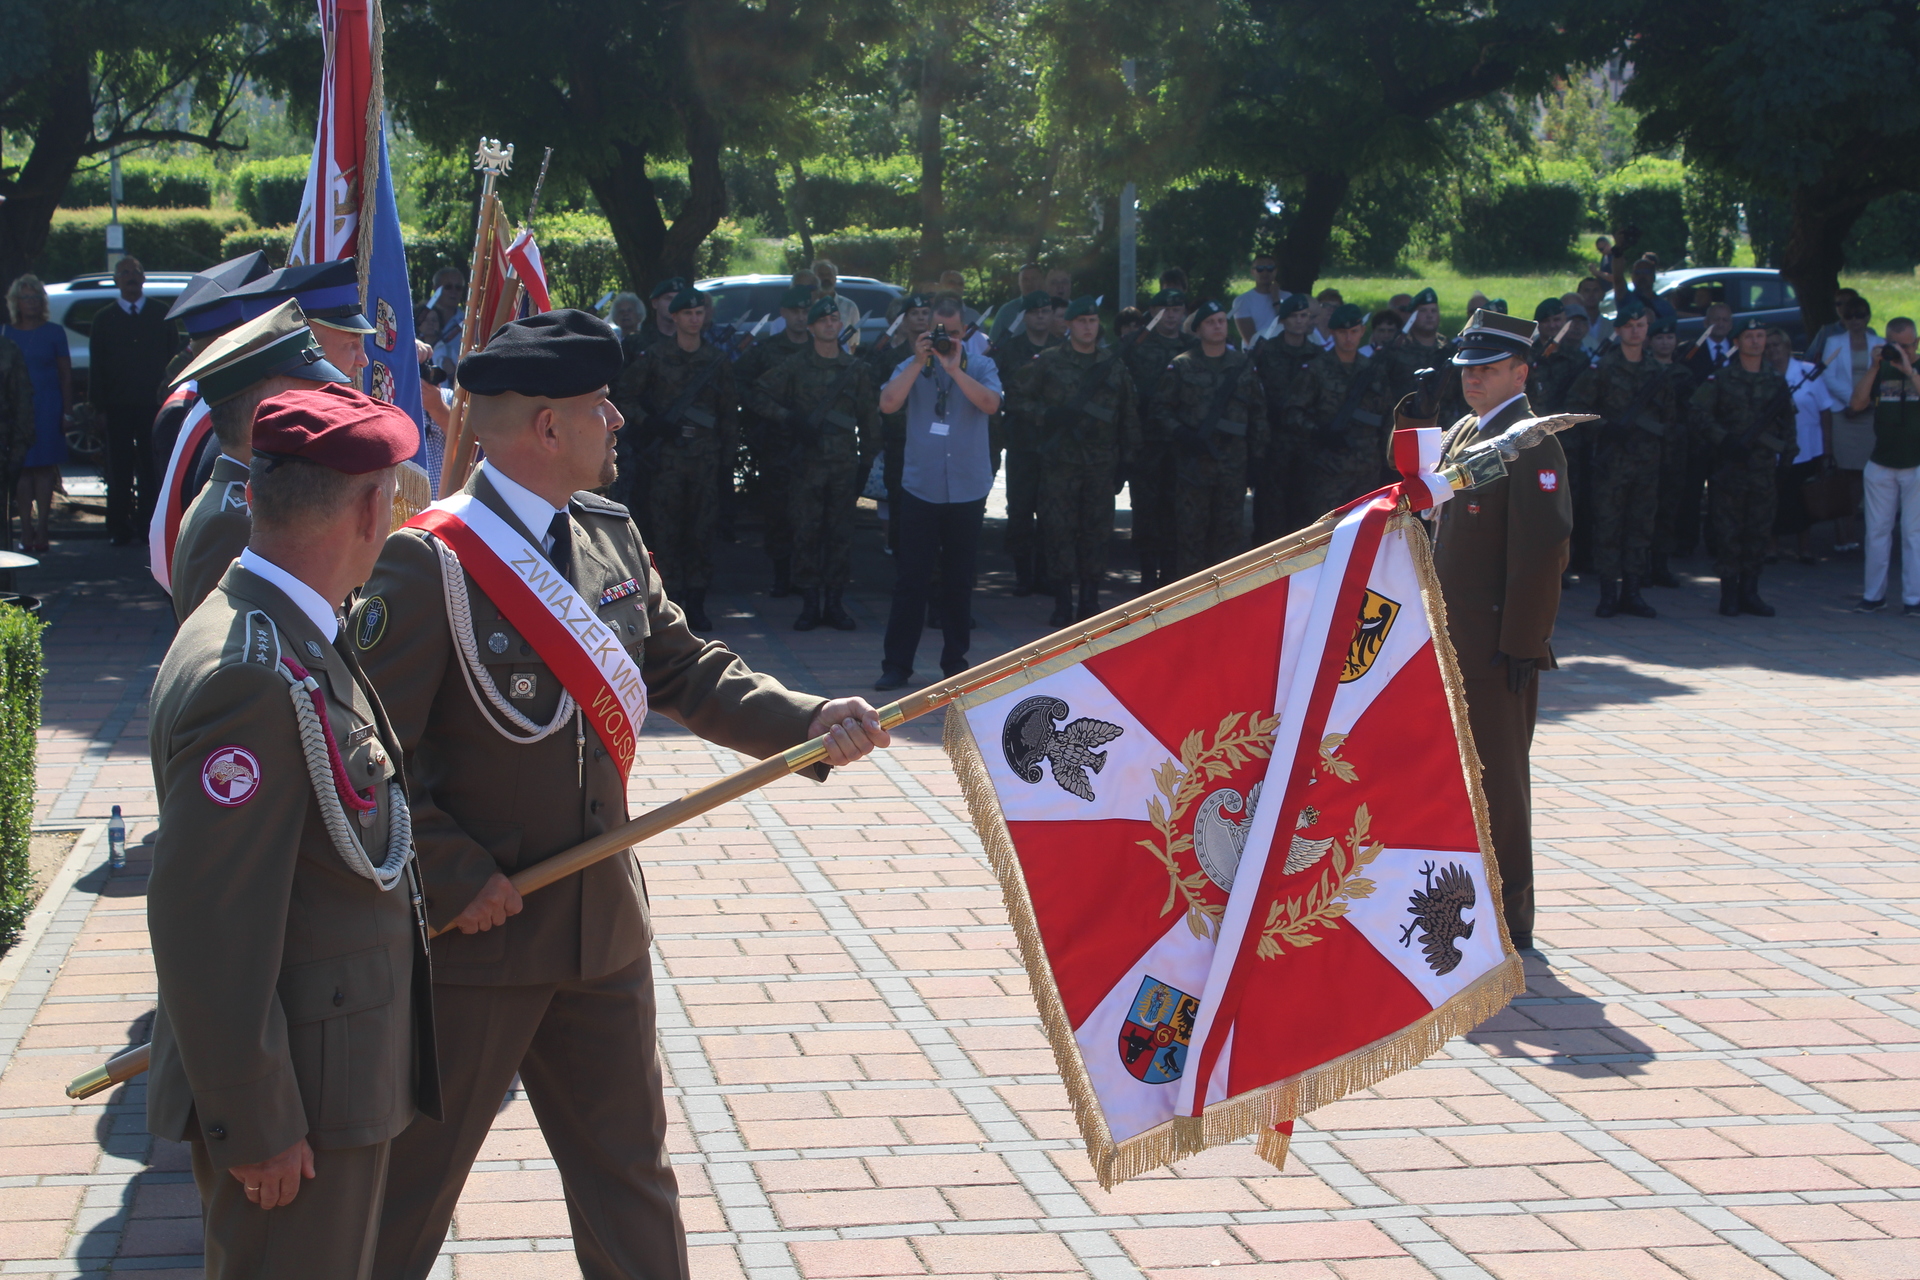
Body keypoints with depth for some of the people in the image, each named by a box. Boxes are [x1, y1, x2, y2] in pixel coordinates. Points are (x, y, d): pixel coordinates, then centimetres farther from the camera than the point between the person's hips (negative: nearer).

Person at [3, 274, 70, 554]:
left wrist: (67, 412, -1)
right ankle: (26, 528, 4)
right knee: (20, 467, 0)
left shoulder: (54, 332, 4)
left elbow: (66, 375, 5)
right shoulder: (6, 332, 9)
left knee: (43, 465, -4)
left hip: (47, 407, -2)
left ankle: (43, 527, -1)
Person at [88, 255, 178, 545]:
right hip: (119, 406, 0)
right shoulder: (104, 318, 9)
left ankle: (148, 527, 7)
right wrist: (100, 406, -1)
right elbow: (96, 367, 7)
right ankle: (120, 529, 6)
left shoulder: (161, 313, 9)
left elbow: (174, 356, 7)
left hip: (153, 404, 0)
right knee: (120, 472, 2)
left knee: (151, 470, 2)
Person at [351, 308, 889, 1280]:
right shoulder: (427, 562, -19)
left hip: (603, 927, 7)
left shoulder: (610, 536, 5)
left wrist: (814, 723, -4)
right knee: (409, 1188, 8)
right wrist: (454, 880, -21)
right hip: (470, 938, -7)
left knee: (629, 1174, 19)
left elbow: (682, 670, 10)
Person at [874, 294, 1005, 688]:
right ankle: (897, 665, 1)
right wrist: (919, 362, -13)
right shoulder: (912, 367, 5)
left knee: (959, 581, 8)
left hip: (967, 490, 1)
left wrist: (954, 368, -17)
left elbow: (990, 404, -14)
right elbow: (888, 404, -11)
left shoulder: (980, 367, 5)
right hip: (920, 489, 0)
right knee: (910, 579, -2)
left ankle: (955, 662, 17)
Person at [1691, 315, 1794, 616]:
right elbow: (1700, 414, -6)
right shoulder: (1721, 378, 1)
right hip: (1729, 466, -3)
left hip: (1763, 467, 3)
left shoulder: (1776, 382, 12)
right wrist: (1725, 440, -17)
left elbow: (1787, 421, 20)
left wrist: (1788, 448, 4)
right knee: (1728, 532, -2)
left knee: (1758, 531, 5)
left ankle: (1749, 592, 14)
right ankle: (1729, 594, 5)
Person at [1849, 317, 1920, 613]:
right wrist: (1875, 366, -10)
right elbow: (1857, 404, -5)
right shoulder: (1880, 371, 8)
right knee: (1877, 531, 5)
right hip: (1881, 464, 3)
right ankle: (1874, 594, 12)